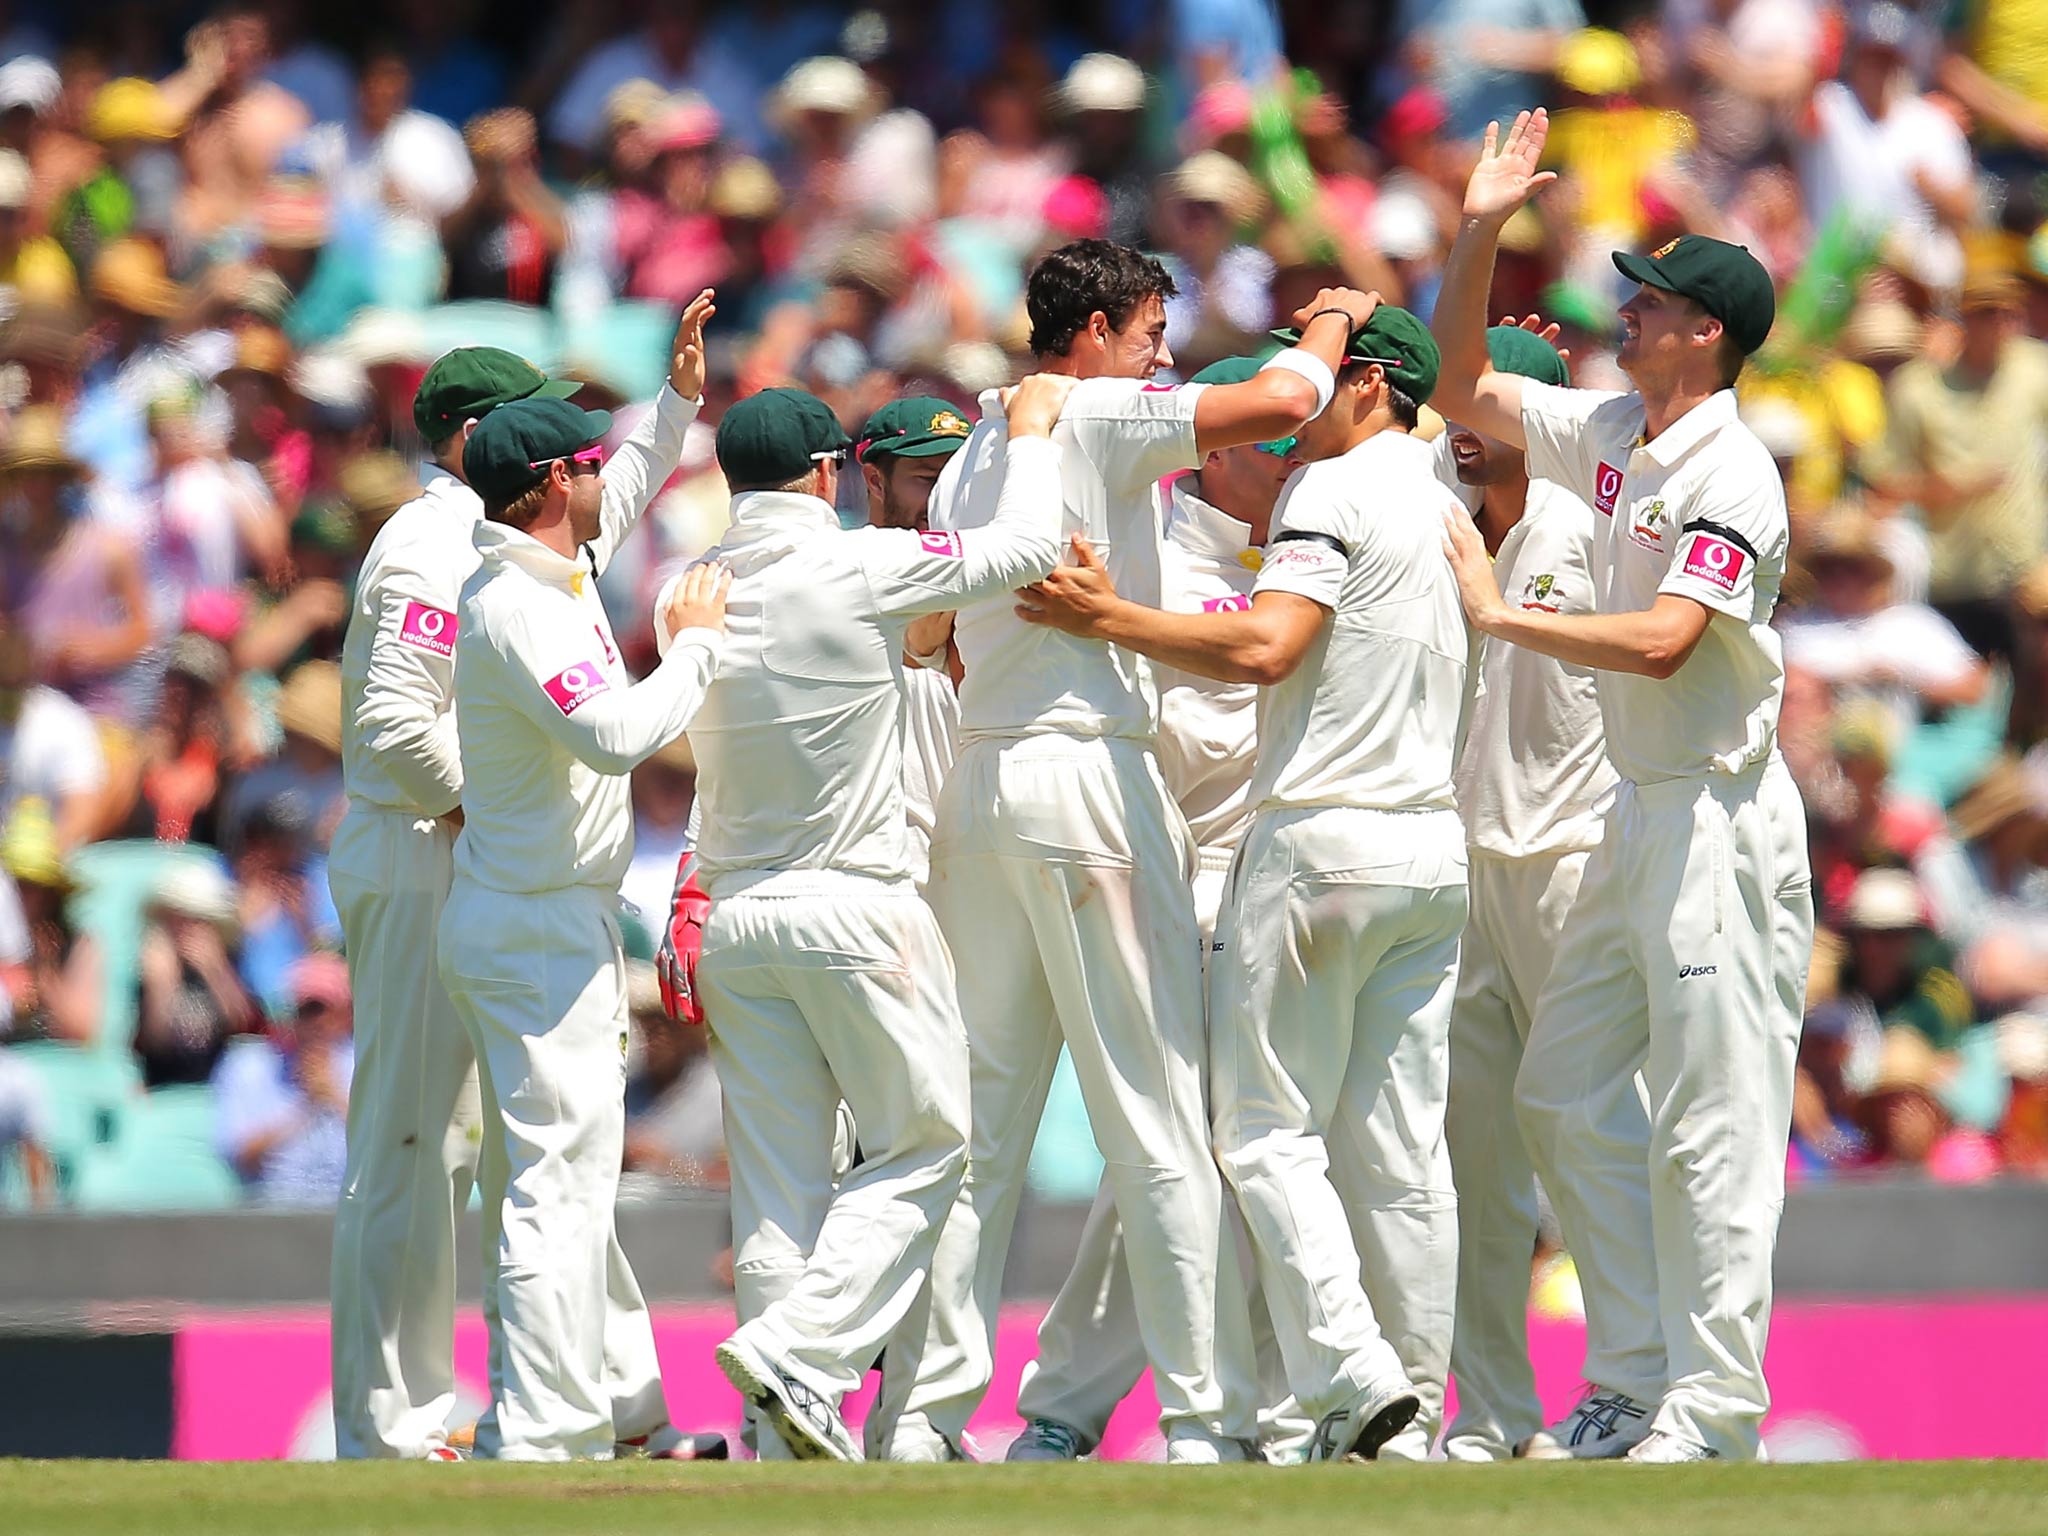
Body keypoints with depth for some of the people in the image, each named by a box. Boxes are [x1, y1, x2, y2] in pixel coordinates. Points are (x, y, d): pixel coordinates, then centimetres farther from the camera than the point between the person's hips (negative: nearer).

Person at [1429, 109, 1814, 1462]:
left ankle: (1711, 1412, -6)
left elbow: (1661, 641, -27)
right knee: (1566, 1095, 12)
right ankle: (1637, 1385, 17)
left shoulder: (1733, 476, -16)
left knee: (1710, 1124, -8)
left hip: (1721, 821, -10)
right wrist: (1480, 234, 11)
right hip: (1638, 814, 10)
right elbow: (1466, 393, 22)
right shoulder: (1613, 433, 10)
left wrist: (1498, 613, -19)